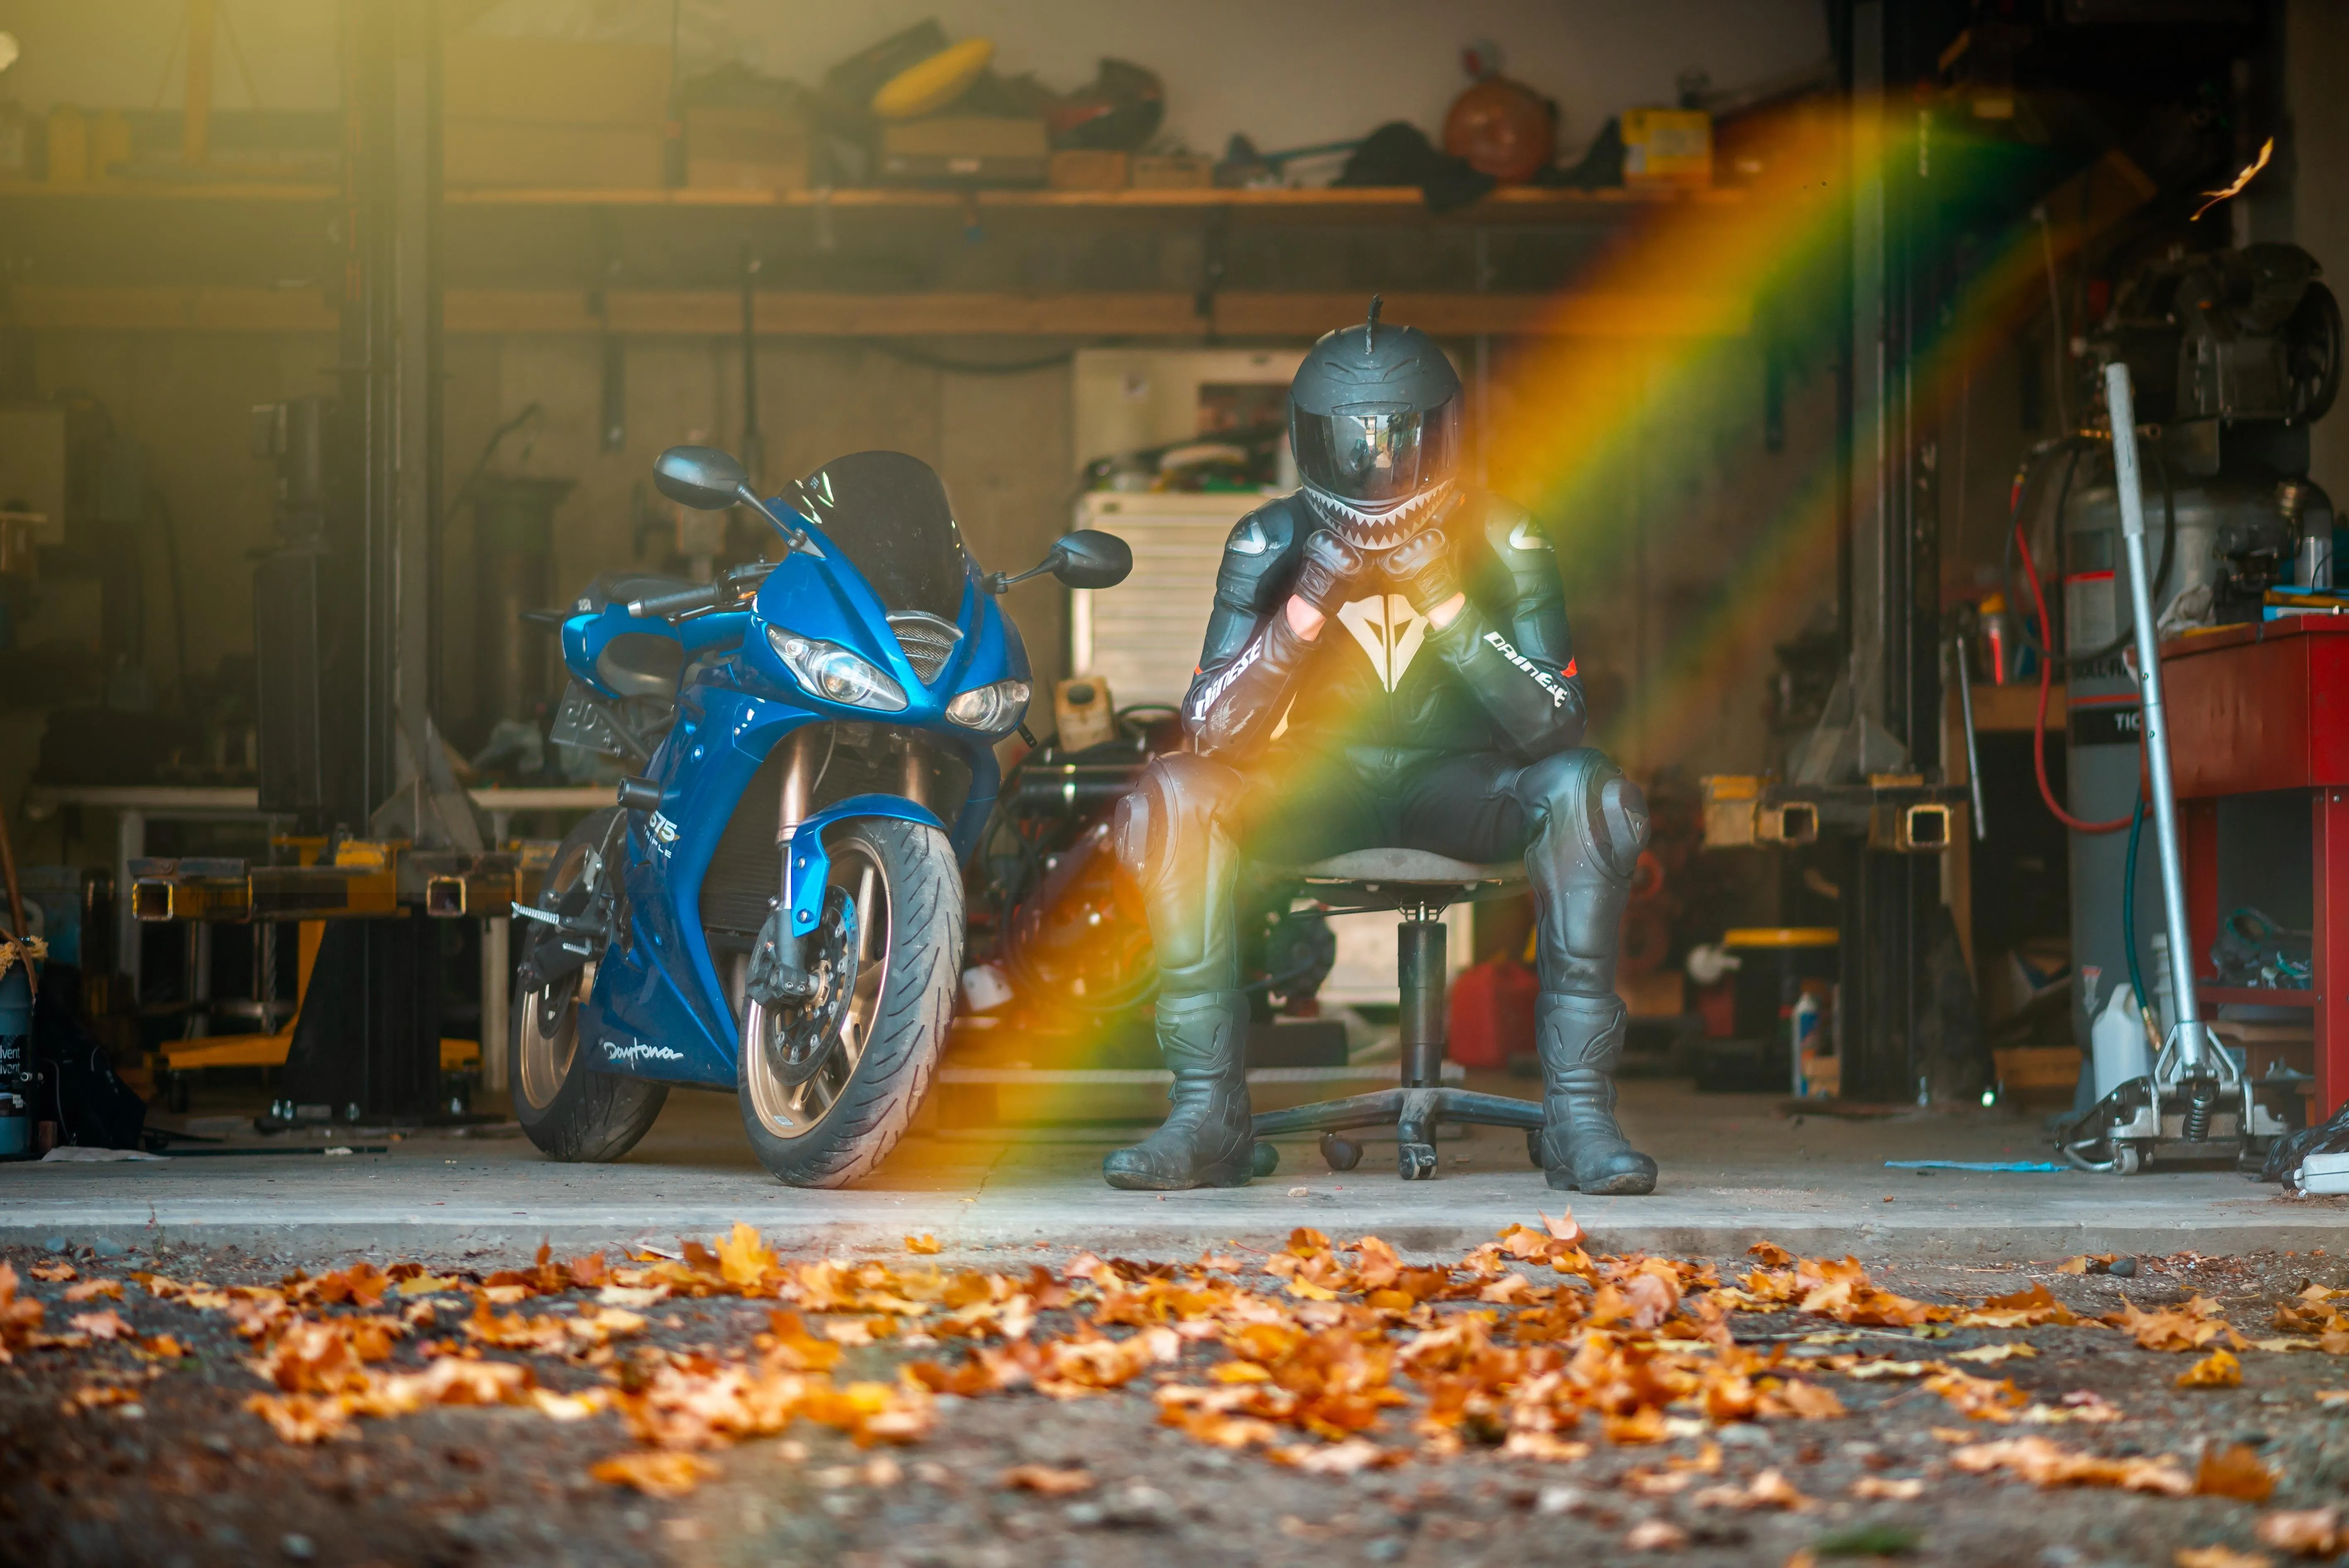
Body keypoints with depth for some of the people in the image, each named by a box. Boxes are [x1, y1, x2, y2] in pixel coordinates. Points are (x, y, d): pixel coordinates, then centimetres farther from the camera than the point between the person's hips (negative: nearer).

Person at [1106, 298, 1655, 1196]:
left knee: (1587, 792, -32)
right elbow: (1210, 731, -18)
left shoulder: (1501, 544, -12)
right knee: (1170, 797, -27)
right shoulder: (1271, 544, -10)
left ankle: (1579, 1112, -26)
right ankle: (1206, 1113, -23)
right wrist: (1307, 606, -31)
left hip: (1460, 785, -1)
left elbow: (1555, 726, -21)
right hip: (1319, 787, 1)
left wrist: (1447, 603, -31)